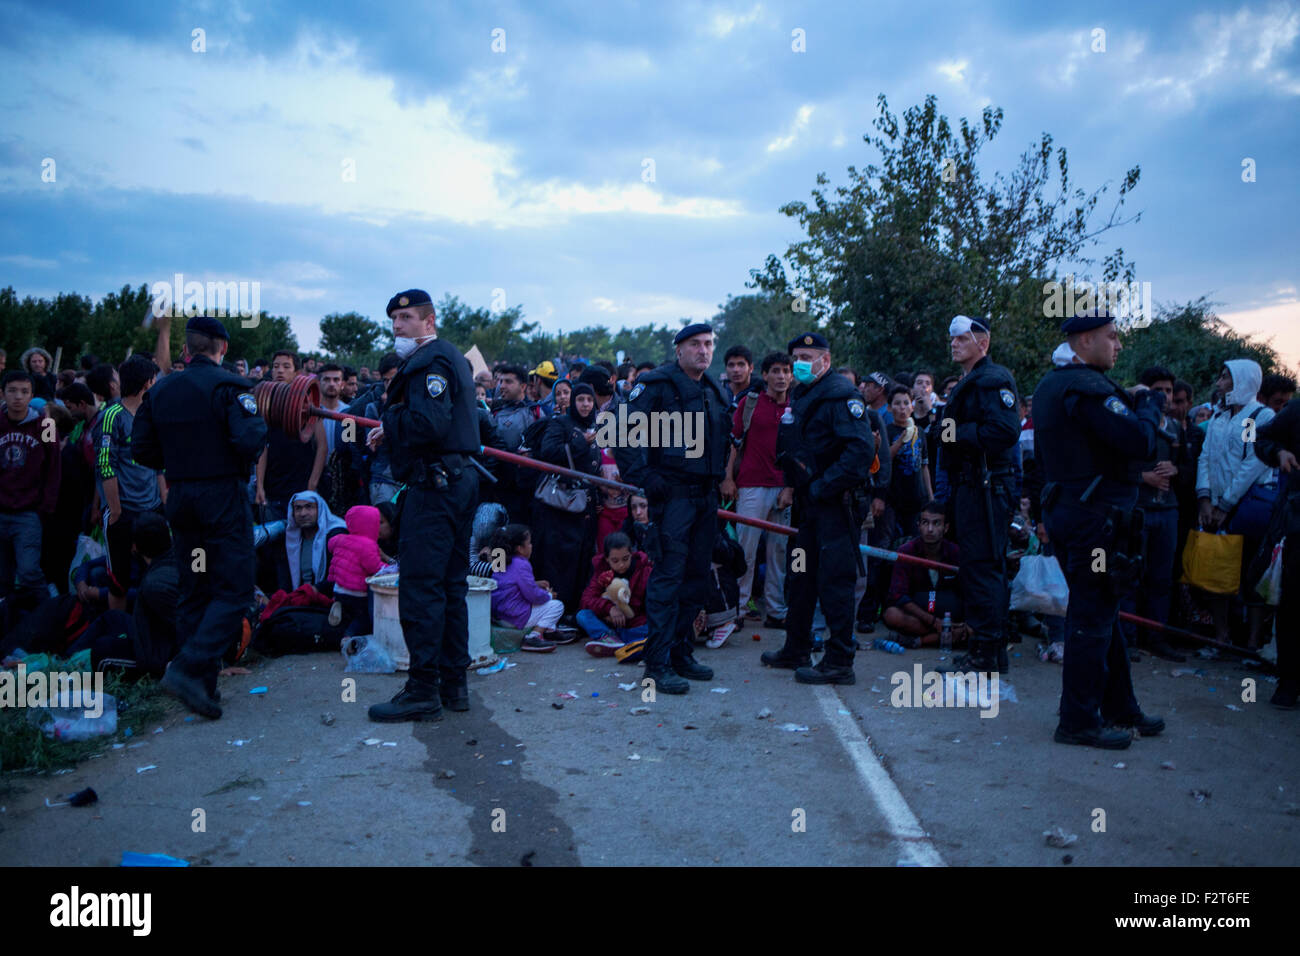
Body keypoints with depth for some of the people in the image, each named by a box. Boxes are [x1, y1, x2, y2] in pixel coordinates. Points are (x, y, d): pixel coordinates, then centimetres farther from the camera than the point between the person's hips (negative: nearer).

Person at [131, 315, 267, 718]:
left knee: (194, 592, 14)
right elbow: (249, 440, -23)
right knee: (233, 590, -2)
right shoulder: (229, 385, -10)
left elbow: (142, 449, 6)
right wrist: (259, 425, -2)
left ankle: (203, 684, 18)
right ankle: (189, 668, -17)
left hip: (179, 499, 6)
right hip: (223, 496, -6)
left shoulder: (160, 390, 8)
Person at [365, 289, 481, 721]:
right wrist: (392, 431, 12)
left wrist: (388, 422, -8)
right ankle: (454, 684, 21)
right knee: (451, 585, 14)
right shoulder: (453, 357, 20)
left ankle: (423, 691, -2)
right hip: (460, 479, 11)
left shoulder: (428, 362, -11)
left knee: (420, 588, -7)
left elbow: (429, 423, -25)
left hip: (433, 485, -11)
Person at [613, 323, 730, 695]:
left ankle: (681, 653, 23)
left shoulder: (715, 392, 16)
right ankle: (657, 663, -2)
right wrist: (642, 477, -16)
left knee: (696, 576, 11)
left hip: (705, 496, 8)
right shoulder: (656, 385, -7)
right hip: (672, 493, -8)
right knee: (667, 575, -8)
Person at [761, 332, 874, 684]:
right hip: (809, 503, 10)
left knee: (835, 579, -6)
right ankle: (796, 651, 29)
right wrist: (792, 484, 14)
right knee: (801, 576, 16)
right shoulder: (799, 396, 16)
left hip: (835, 503, -10)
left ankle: (839, 662, 2)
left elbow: (861, 449, -24)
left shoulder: (840, 395, -13)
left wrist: (824, 486, -21)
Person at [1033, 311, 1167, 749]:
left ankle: (1118, 707, 31)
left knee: (1100, 614, 18)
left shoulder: (1049, 385, 15)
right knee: (1093, 619, -3)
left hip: (1065, 510, 11)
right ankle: (1079, 721, 6)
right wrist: (1149, 405, -7)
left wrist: (1132, 403, 8)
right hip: (1095, 515, -10)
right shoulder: (1087, 387, -17)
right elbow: (1140, 442, -24)